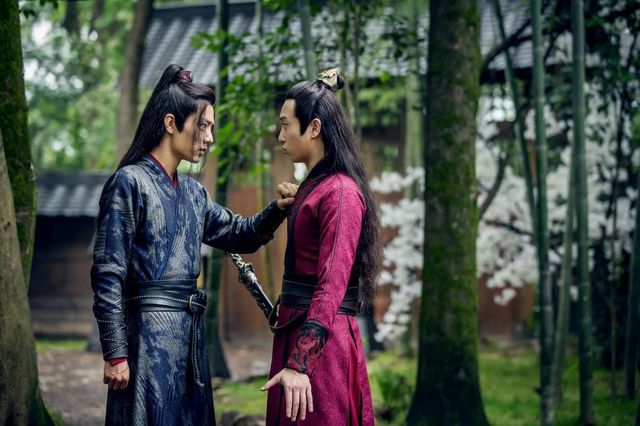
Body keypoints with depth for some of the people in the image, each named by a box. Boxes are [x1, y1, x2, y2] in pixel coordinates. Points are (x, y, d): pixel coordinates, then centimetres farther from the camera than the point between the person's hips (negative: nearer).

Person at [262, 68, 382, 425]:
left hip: (320, 341, -9)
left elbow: (332, 285, -21)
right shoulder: (314, 185, 15)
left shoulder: (340, 192, -14)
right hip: (297, 330, 9)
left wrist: (299, 363, -26)